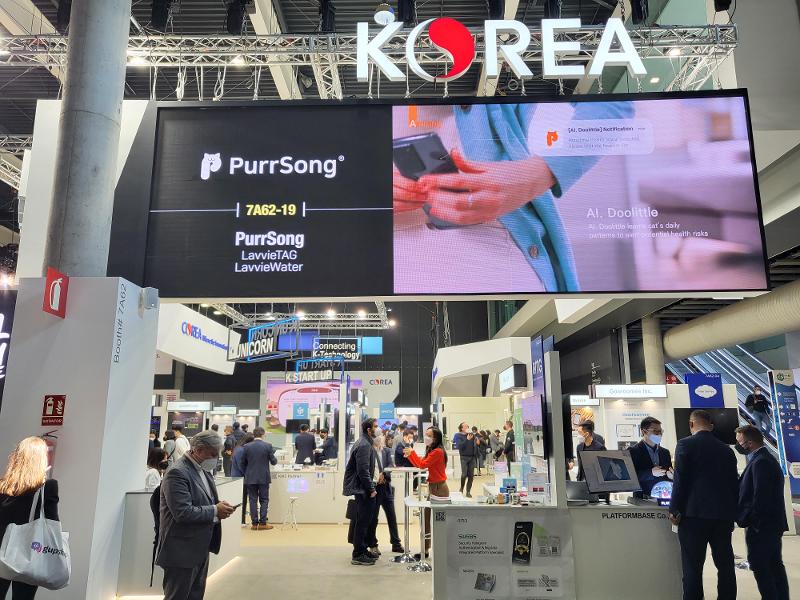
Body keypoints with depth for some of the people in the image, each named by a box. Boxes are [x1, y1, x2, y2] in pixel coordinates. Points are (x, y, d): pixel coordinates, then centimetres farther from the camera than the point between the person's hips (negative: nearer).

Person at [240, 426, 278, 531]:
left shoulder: (247, 447, -3)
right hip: (264, 477, -2)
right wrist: (274, 459, 20)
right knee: (264, 500, 7)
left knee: (253, 500, 7)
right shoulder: (268, 446, -9)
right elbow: (273, 462, -3)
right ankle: (262, 523, 6)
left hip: (250, 478, 2)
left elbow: (243, 463, 5)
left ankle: (255, 523, 8)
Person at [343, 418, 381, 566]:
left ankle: (362, 551, 27)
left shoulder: (367, 443, 16)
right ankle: (358, 555, 5)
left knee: (365, 520, 16)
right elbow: (363, 471, -23)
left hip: (365, 490, 10)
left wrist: (377, 474, 13)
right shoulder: (364, 445, -18)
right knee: (363, 521, -3)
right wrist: (371, 489, -19)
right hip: (364, 490, -10)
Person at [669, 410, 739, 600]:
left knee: (693, 567, -2)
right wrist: (732, 514, 20)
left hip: (694, 514, -5)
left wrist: (674, 510, -3)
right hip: (724, 515, 5)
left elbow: (680, 479, -9)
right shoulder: (726, 450, 10)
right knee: (725, 565, 12)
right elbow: (734, 484, 13)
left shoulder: (685, 444, -5)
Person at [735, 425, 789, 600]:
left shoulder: (760, 462, -19)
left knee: (760, 567, -4)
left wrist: (745, 520, -15)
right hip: (773, 524, 10)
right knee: (775, 565, 15)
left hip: (760, 526, -10)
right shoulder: (768, 459, 13)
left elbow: (760, 497, -23)